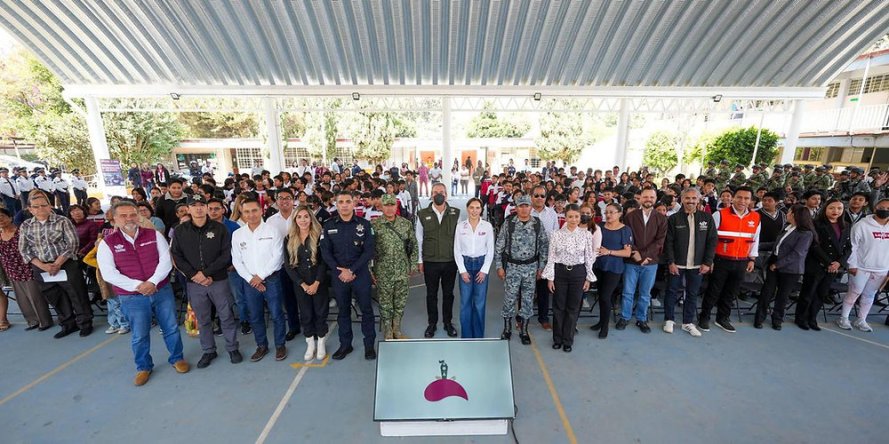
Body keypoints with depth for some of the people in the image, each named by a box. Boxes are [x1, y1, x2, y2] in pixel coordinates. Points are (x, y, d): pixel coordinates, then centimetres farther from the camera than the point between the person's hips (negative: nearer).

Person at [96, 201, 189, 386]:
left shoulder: (154, 235, -1)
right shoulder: (107, 243, -3)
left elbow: (166, 261, -6)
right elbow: (108, 274, -8)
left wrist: (152, 282, -18)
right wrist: (137, 285, -18)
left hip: (162, 291, 1)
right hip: (132, 297, -1)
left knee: (171, 328, 11)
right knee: (140, 335, 11)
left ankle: (177, 358, 30)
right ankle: (143, 367, 32)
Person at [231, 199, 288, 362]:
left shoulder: (272, 230, -6)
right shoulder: (237, 234, 4)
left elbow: (277, 256, -10)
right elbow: (236, 260, 3)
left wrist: (261, 276, -12)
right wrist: (250, 279, -7)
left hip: (271, 279, -3)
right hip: (250, 281, 3)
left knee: (277, 314, 3)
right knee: (255, 317, 14)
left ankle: (280, 345, 20)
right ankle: (262, 346, 30)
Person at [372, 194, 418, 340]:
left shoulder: (406, 224, 1)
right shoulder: (374, 225, -8)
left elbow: (413, 245, 7)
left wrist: (413, 265, 4)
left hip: (402, 272, 3)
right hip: (383, 273, -2)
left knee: (400, 303, 13)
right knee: (385, 304, 10)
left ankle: (397, 330, 33)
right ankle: (388, 334, 29)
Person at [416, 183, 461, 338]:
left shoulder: (455, 213, -2)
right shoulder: (422, 214, -3)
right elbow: (419, 239, 2)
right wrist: (420, 261, 2)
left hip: (451, 261, 1)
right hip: (430, 262, 0)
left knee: (448, 294, 14)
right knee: (431, 294, 13)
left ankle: (448, 322, 33)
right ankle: (432, 323, 31)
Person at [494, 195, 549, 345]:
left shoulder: (537, 224, -2)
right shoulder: (508, 223, -7)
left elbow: (544, 246, 3)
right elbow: (499, 246, -4)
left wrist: (541, 267, 2)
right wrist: (499, 266, -5)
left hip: (531, 267, 2)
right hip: (512, 266, -1)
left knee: (528, 298, 10)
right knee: (509, 298, 4)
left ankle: (523, 330, 26)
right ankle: (507, 329, 24)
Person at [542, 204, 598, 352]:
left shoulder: (587, 234, -3)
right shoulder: (556, 234, -6)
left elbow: (589, 258, 2)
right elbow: (551, 258, -3)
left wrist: (588, 278, 3)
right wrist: (550, 277, -4)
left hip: (578, 272, 1)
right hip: (560, 272, 0)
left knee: (573, 307, 10)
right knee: (558, 306, 10)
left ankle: (568, 340, 27)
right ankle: (557, 339, 28)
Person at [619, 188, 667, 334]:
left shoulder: (661, 219, 3)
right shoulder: (630, 216, 0)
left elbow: (659, 241, -6)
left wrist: (643, 254, -15)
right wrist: (635, 254, -15)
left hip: (650, 262, 1)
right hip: (632, 261, -1)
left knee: (645, 294, 11)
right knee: (628, 292, 6)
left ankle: (641, 319, 27)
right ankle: (624, 317, 21)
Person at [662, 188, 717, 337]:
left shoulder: (707, 218, 2)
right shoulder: (674, 218, -4)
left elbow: (712, 241, 2)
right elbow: (668, 242, -5)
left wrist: (707, 262, -4)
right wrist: (671, 262, -10)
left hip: (698, 265, 2)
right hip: (677, 263, -2)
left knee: (692, 294, 11)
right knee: (672, 292, 7)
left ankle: (688, 322, 24)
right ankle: (669, 320, 20)